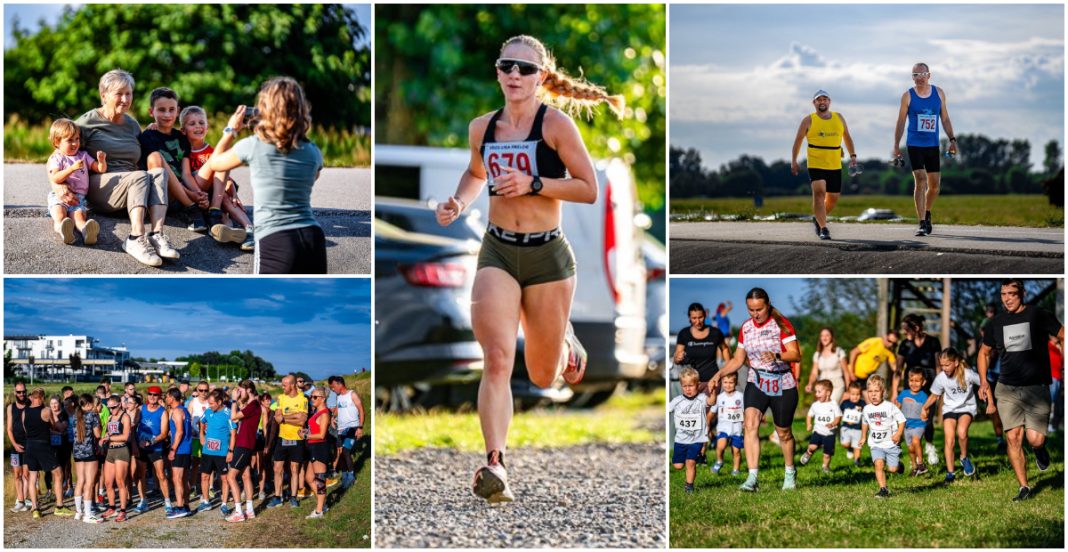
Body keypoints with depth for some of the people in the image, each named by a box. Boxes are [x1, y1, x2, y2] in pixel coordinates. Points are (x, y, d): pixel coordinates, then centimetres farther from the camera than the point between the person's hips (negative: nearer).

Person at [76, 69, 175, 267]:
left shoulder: (132, 125, 20)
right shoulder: (88, 122, 2)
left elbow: (143, 161, 28)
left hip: (131, 187, 5)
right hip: (98, 188, -5)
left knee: (159, 173, -26)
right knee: (140, 176, -33)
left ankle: (156, 234, -45)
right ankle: (137, 238, -50)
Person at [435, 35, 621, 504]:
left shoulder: (556, 124, -8)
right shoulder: (482, 128, 5)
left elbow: (588, 189, -9)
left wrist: (534, 184, -20)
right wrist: (459, 203, 7)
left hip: (547, 255, -2)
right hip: (497, 253, 2)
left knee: (543, 377, 11)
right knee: (497, 359, -17)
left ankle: (565, 341, 47)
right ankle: (494, 464, -19)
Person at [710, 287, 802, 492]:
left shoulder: (781, 324, -9)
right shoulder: (746, 328, 5)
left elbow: (796, 354, -17)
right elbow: (737, 360, 12)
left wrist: (777, 356, -36)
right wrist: (719, 375, -3)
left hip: (783, 385, -3)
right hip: (757, 383, 3)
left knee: (783, 432, 8)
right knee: (750, 423, -19)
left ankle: (790, 473, 35)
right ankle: (752, 478, -25)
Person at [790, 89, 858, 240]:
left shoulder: (839, 118, 10)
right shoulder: (809, 121, 0)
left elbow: (847, 137, 20)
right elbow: (798, 140, 5)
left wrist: (852, 155, 12)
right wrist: (793, 161, 0)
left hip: (835, 166, 4)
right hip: (816, 164, -4)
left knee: (833, 198, 10)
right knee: (819, 192, -19)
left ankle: (818, 218, 36)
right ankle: (823, 228, -18)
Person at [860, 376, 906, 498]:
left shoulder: (890, 407, -9)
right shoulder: (867, 409, 4)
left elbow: (901, 420, -4)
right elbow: (865, 422, 24)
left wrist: (898, 434, -17)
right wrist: (863, 437, 30)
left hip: (891, 443, -2)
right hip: (876, 445, 2)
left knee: (892, 469, -3)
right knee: (879, 464, -20)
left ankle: (897, 463, 33)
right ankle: (883, 490, -18)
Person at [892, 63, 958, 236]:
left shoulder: (938, 93, 6)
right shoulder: (908, 96, -2)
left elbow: (945, 118, 12)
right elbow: (901, 122, 2)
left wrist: (952, 140, 4)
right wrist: (896, 146, -3)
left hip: (933, 145, 3)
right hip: (914, 145, -3)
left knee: (934, 184, 7)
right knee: (920, 181, -14)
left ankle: (927, 214, 34)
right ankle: (922, 224, -14)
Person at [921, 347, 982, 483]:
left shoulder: (968, 374, -19)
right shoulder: (941, 378, -12)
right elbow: (934, 395, 5)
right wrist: (925, 408, -4)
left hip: (966, 407, -2)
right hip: (949, 409, 2)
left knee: (961, 432, -30)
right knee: (949, 440, -11)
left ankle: (964, 458, -3)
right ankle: (950, 473, -2)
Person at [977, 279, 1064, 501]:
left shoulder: (1038, 316, -3)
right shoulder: (997, 322, 8)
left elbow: (1063, 337, 1)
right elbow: (985, 352, 23)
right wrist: (983, 381, 11)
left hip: (1036, 388, -3)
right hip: (1007, 389, 3)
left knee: (1034, 439, -12)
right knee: (1013, 438, -6)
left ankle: (1040, 449, 26)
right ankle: (1024, 487, 4)